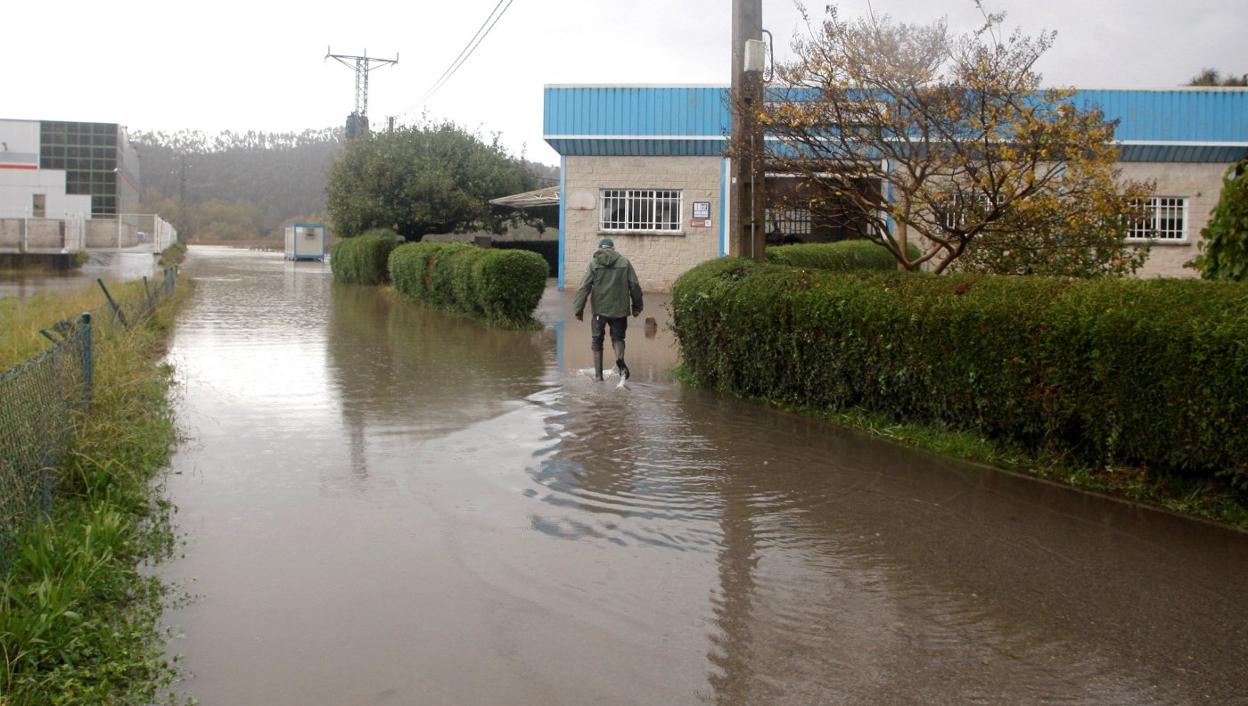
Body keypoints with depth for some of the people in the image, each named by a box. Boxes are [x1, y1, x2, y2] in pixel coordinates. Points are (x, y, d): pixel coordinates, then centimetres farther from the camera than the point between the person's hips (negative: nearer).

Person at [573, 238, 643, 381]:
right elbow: (635, 285, 3)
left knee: (597, 340, 10)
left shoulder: (594, 262, 0)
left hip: (600, 309, -1)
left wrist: (579, 309, -3)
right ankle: (620, 360, -15)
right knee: (618, 337, 15)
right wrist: (637, 306, 13)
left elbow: (584, 287, -6)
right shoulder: (624, 262, 4)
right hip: (620, 309, 1)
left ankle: (598, 374, 9)